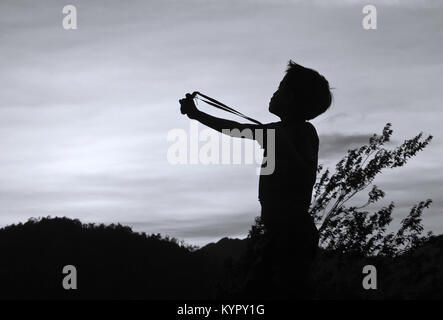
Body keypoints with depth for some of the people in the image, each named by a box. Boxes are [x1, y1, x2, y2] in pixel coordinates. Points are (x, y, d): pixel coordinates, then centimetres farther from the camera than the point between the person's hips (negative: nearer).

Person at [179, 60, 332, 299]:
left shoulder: (304, 132, -7)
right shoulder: (280, 130, 18)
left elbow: (306, 178, -21)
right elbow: (236, 129, 28)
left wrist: (282, 142, -19)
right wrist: (196, 114, 33)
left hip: (293, 232, -9)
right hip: (281, 232, 9)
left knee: (292, 291, -13)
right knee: (260, 288, 11)